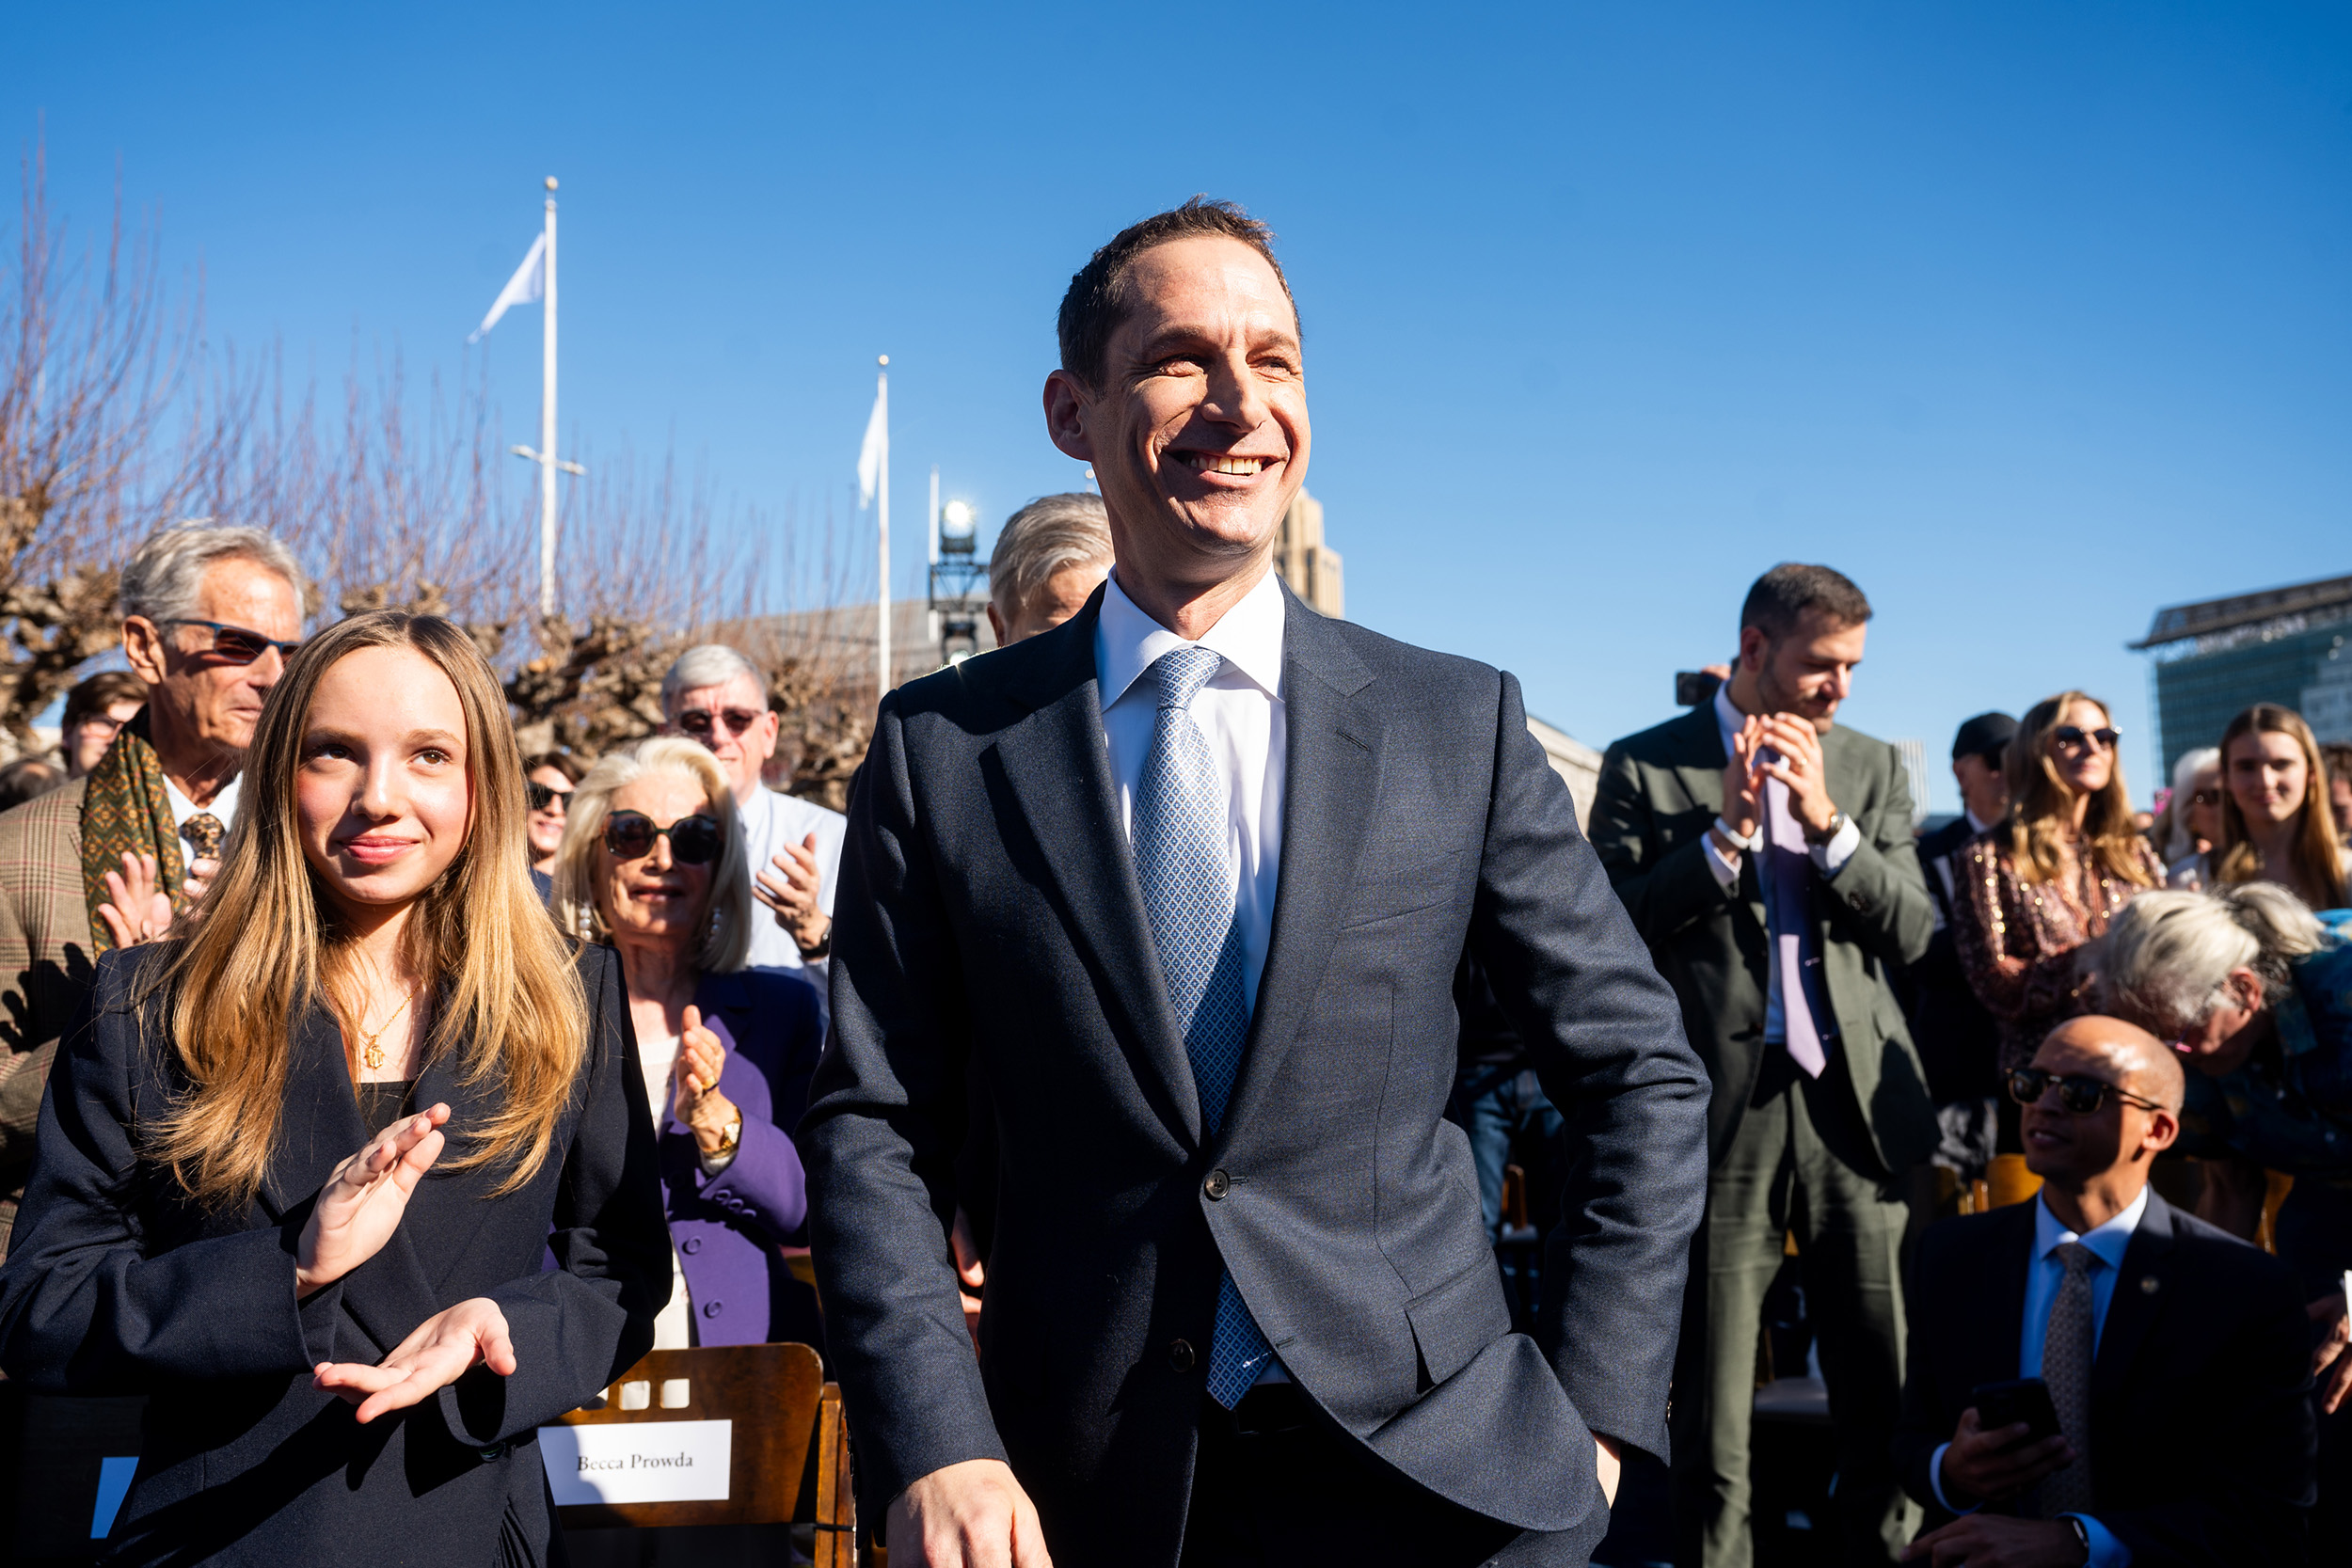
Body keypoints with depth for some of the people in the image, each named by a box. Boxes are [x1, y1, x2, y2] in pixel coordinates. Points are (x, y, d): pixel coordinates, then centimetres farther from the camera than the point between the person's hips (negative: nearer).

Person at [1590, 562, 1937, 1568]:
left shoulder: (1873, 768, 12)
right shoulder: (1645, 767, 1)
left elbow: (1912, 931, 4)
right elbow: (1613, 930, -6)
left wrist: (1826, 821, -9)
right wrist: (1728, 827, -13)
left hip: (1855, 1108, 3)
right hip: (1722, 1113, -3)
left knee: (1887, 1399, 8)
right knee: (1711, 1418, 6)